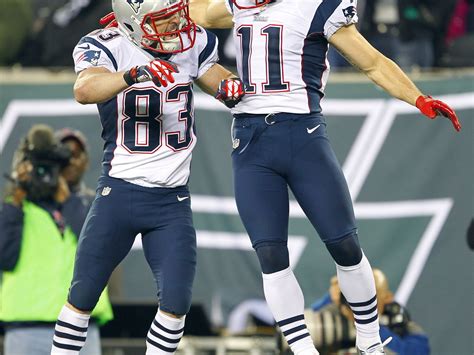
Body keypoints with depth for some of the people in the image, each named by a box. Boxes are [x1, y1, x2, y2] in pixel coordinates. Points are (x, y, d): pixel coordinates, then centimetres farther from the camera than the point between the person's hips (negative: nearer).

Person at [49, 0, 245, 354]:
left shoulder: (192, 42, 1)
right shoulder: (105, 47, -13)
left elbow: (215, 76, 19)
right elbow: (85, 90, -33)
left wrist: (229, 86, -6)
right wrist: (136, 74, -51)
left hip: (173, 201, 3)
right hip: (119, 193, -3)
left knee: (176, 302, -5)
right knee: (83, 296, 4)